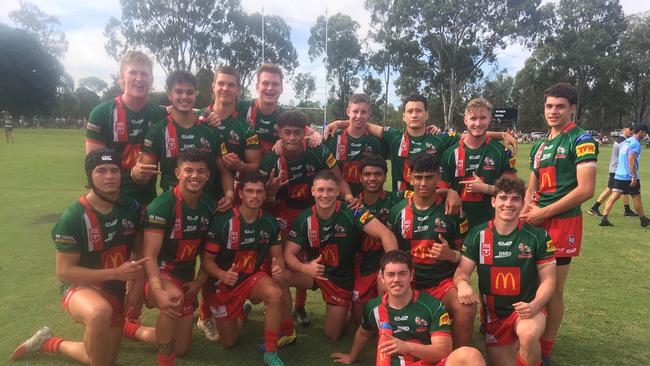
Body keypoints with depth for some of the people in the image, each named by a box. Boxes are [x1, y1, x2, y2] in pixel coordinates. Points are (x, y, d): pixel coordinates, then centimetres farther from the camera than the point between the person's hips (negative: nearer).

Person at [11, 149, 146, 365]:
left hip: (116, 291, 6)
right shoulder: (74, 218, -20)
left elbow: (140, 251, 7)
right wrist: (115, 273, -28)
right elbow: (63, 271, -19)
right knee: (100, 313, -42)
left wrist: (137, 285, -9)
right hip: (81, 286, -6)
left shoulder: (131, 208, -5)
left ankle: (49, 344, 37)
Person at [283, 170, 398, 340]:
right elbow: (289, 253, -14)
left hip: (342, 279, -1)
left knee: (333, 335, 5)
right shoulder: (304, 219, -13)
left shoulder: (350, 213, -23)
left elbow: (385, 234, -31)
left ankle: (344, 311, 39)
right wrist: (305, 268, -37)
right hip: (313, 270, 2)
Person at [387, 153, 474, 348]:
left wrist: (451, 255, -14)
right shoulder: (397, 211, 5)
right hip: (407, 283, 1)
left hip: (443, 282, -1)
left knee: (466, 309, -30)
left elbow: (464, 252, 9)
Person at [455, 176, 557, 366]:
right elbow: (462, 272, -6)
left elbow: (548, 279, -5)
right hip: (493, 313, 2)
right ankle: (513, 341, 38)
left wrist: (534, 305, -23)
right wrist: (463, 284, -30)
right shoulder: (477, 235, -5)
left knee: (528, 334, -35)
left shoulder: (538, 236, -8)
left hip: (527, 309, -2)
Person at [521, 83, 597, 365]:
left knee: (553, 289, 3)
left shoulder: (581, 140, -9)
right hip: (536, 223, 7)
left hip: (563, 222, -7)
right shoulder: (539, 145, 14)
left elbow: (586, 190, -17)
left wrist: (542, 213, -12)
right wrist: (526, 213, -2)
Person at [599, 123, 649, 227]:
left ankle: (604, 219, -10)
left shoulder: (625, 141, 15)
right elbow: (631, 160, -21)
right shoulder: (635, 143, -12)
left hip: (619, 175, 7)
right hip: (630, 177, -7)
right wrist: (634, 177, -21)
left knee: (613, 196, 0)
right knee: (636, 198, 8)